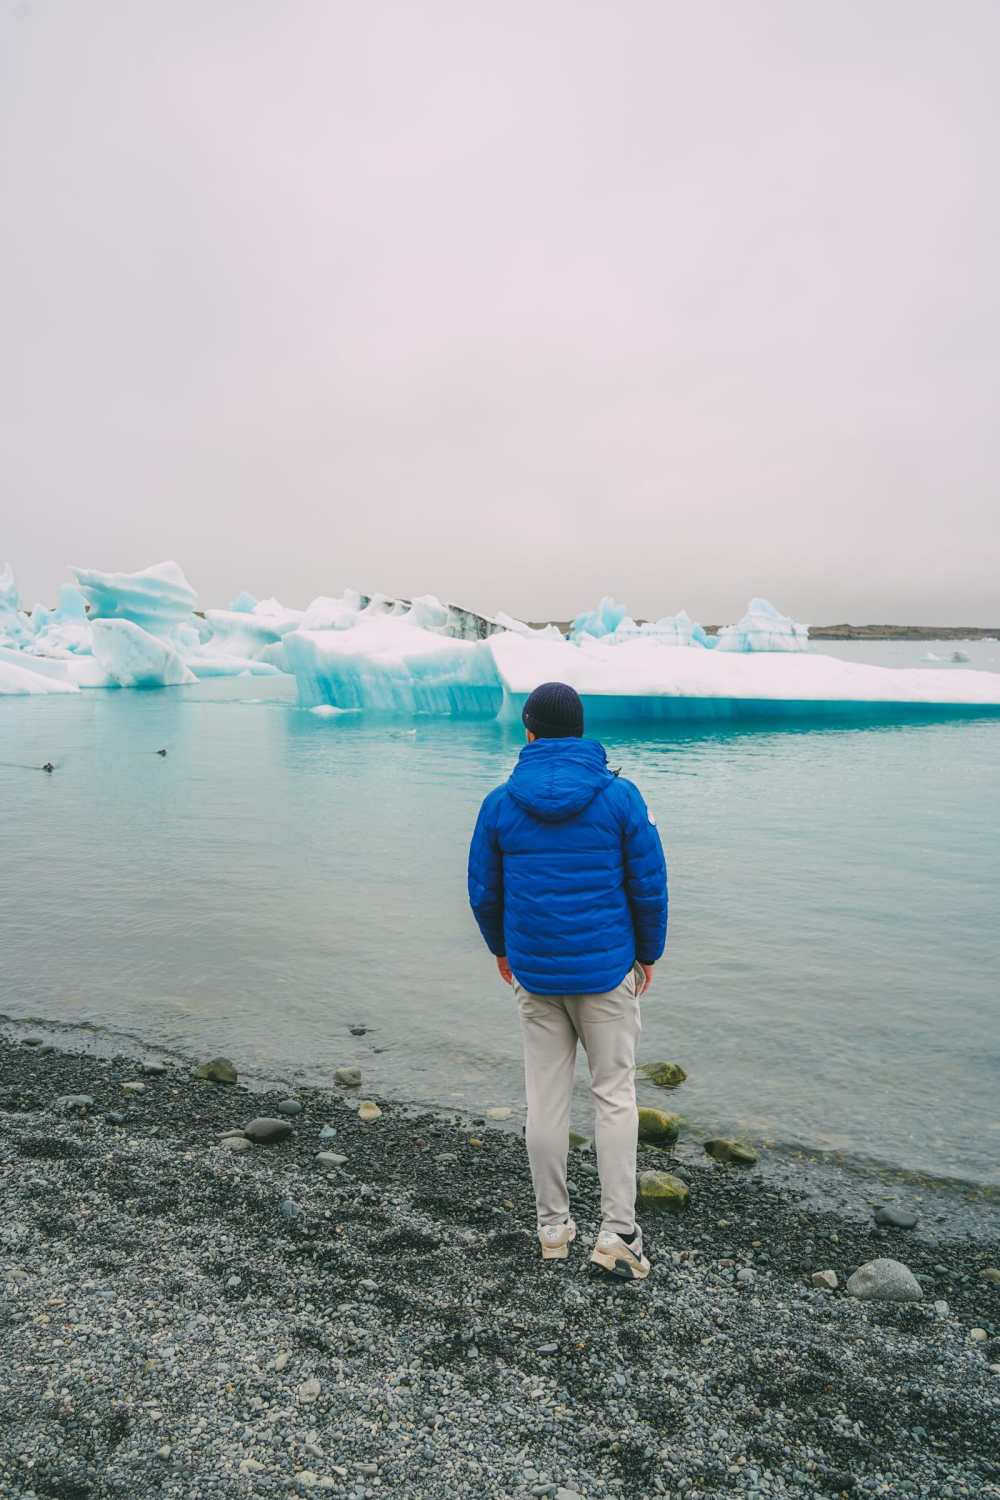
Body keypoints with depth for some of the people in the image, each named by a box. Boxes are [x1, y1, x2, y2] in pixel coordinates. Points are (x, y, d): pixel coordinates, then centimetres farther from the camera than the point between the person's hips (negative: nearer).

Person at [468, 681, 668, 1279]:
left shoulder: (500, 803, -5)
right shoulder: (621, 795, -9)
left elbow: (484, 892, 3)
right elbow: (650, 887, -7)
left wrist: (501, 948, 20)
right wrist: (649, 953, 9)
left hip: (533, 975, 2)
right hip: (606, 972, -1)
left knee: (546, 1099, 13)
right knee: (615, 1096, 11)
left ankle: (554, 1227, 25)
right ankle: (617, 1233, 13)